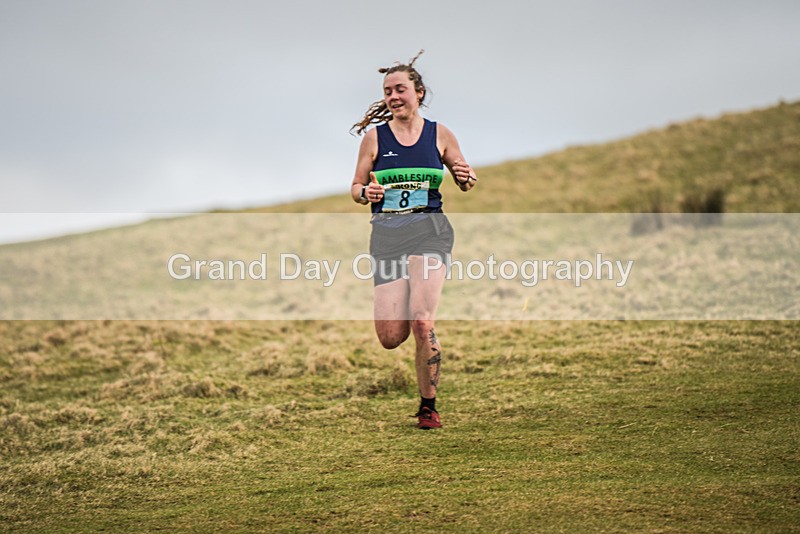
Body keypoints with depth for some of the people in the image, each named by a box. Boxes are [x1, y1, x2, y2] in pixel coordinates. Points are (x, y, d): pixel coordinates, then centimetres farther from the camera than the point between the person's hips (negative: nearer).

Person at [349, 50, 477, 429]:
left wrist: (468, 178, -7)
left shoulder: (440, 135, 6)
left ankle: (428, 407, 0)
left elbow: (464, 181, 17)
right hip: (386, 233, 1)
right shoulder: (374, 136, 6)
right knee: (391, 338, -6)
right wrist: (366, 193, -12)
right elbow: (355, 188, 11)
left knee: (421, 323, -19)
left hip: (429, 230, -1)